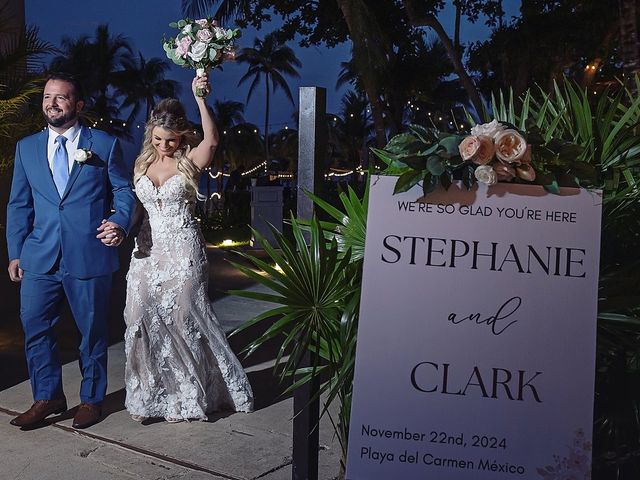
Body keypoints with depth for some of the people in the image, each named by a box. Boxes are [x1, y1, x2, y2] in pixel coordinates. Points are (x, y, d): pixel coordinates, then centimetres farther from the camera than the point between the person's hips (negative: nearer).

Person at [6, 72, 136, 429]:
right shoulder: (27, 147, 11)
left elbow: (125, 190, 2)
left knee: (93, 332, 9)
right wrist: (15, 253, 9)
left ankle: (91, 399, 27)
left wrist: (120, 223, -17)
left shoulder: (105, 144, 2)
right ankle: (48, 397, 24)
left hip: (90, 256, -3)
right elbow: (19, 204, 13)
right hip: (39, 258, 3)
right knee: (35, 329, 6)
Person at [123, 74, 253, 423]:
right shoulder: (143, 163, 10)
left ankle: (187, 397, 18)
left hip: (182, 252, -5)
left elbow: (211, 140, -26)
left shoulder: (190, 161, -5)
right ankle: (149, 395, 18)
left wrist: (199, 98, -33)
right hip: (147, 250, 5)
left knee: (184, 320, 1)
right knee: (144, 321, 3)